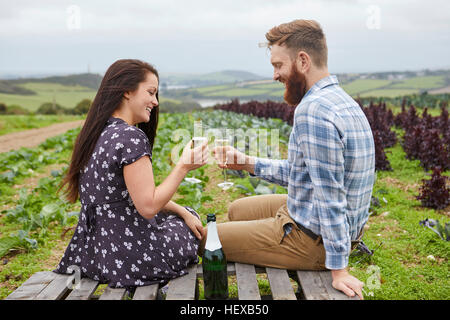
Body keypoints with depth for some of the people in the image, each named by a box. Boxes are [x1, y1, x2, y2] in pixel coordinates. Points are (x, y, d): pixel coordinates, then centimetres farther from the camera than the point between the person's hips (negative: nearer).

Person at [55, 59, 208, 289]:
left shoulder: (98, 134, 7)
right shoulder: (130, 137, -23)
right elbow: (148, 205, -23)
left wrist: (183, 211, 11)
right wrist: (183, 167, -15)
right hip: (131, 257, -8)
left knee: (187, 215, 27)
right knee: (188, 228, 21)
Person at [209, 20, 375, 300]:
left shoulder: (313, 111, -28)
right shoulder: (340, 99, 6)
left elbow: (330, 197, -27)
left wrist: (338, 269, -20)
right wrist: (248, 163, 6)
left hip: (312, 239, -10)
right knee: (238, 210, 26)